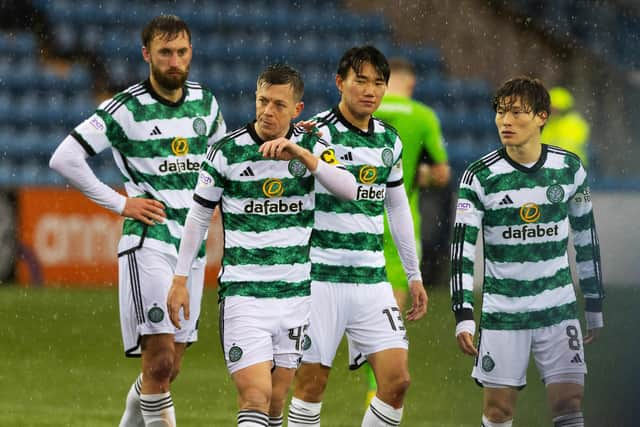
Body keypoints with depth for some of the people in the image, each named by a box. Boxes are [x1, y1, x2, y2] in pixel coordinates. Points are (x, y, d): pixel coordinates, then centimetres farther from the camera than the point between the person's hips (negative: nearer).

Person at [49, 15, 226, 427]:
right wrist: (120, 203, -10)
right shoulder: (126, 109, -9)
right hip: (148, 240, -6)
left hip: (193, 242, 6)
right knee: (159, 361, -15)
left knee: (169, 368, 11)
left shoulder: (205, 102, 9)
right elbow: (65, 158, -12)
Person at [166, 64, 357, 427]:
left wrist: (301, 154, -26)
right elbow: (199, 216, 6)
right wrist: (181, 279, 4)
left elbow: (349, 190, -15)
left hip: (295, 294, 3)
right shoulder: (227, 151, -4)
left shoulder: (310, 147, 1)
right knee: (256, 397, -16)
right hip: (243, 292, -3)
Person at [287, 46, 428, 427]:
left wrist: (414, 275, 23)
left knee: (397, 380, -4)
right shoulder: (317, 133, -7)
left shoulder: (390, 142, 11)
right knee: (312, 381, -1)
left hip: (373, 281, 5)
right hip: (320, 278, -5)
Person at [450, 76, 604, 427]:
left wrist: (595, 307, 14)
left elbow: (586, 238, 11)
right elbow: (462, 250, -9)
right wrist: (463, 317, -19)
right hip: (502, 312, -1)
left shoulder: (568, 169, 0)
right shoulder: (479, 177, -7)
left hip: (558, 309, 2)